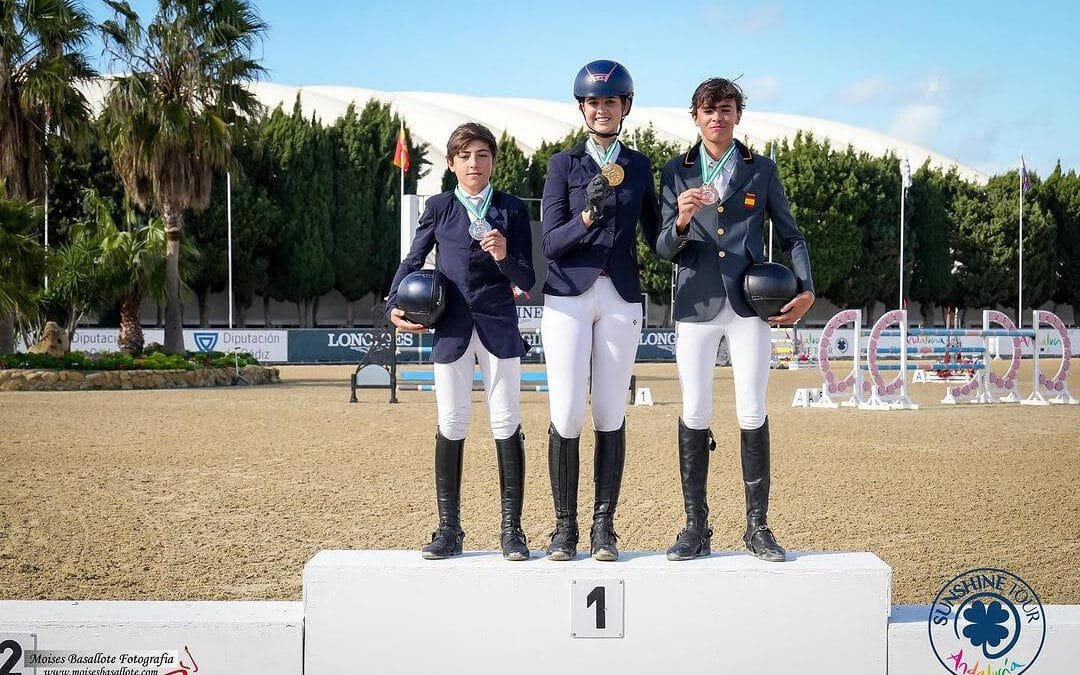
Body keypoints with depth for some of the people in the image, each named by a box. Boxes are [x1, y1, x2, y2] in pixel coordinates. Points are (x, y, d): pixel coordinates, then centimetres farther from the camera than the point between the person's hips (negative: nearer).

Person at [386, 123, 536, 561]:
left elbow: (527, 281, 0)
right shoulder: (438, 208, 7)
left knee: (507, 424, 0)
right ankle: (449, 529, 12)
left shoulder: (512, 209, 4)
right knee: (451, 426, 4)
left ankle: (512, 529, 7)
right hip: (451, 328, 1)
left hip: (498, 325, -1)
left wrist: (505, 257, -19)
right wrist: (394, 306, 1)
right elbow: (412, 261, 14)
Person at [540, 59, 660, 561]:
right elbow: (551, 243, -3)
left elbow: (656, 236, 15)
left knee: (611, 416, 0)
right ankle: (564, 528, 4)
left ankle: (604, 528, 7)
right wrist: (588, 214, -21)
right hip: (569, 298, -1)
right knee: (566, 416, -6)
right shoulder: (564, 164, 6)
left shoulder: (640, 166, 12)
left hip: (621, 300, 2)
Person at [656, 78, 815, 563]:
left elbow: (791, 237, 13)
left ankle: (757, 527, 7)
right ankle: (695, 528, 5)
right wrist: (681, 222, -18)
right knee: (694, 414, -1)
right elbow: (664, 249, 3)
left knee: (752, 414, 0)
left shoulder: (762, 171, 9)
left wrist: (806, 290, 0)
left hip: (749, 304, 0)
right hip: (696, 304, 0)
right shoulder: (676, 172, 8)